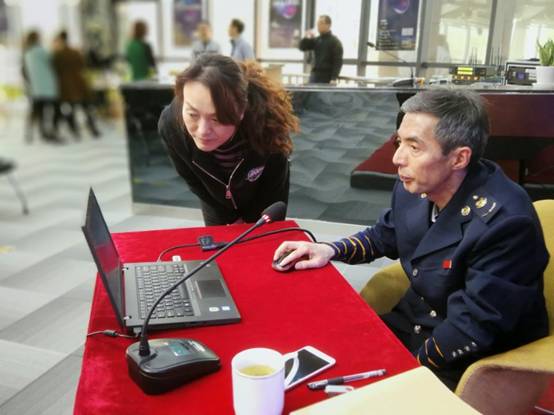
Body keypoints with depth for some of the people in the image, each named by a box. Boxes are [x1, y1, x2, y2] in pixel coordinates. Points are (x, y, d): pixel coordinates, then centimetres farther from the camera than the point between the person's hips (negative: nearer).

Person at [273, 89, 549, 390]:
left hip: (466, 366, -6)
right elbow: (384, 236, 13)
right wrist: (330, 250, -2)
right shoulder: (414, 187, -7)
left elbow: (473, 328, -24)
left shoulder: (504, 222, -28)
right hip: (411, 322, 6)